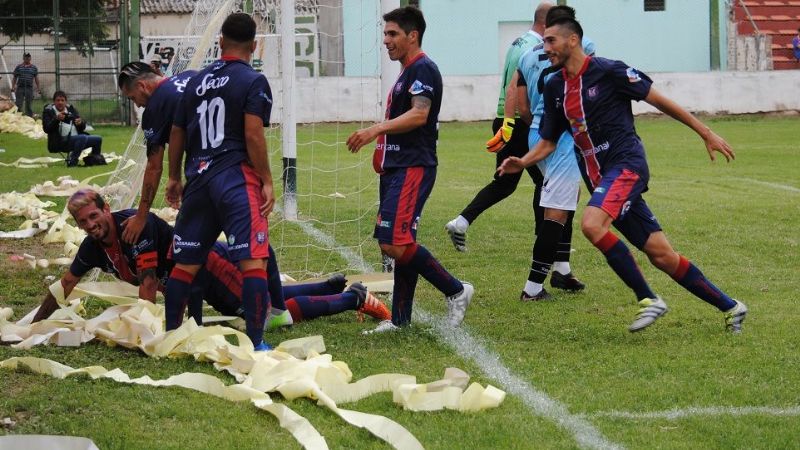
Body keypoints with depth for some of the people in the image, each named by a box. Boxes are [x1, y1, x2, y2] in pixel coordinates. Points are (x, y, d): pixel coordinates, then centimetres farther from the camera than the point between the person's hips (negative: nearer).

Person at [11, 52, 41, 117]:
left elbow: (36, 78, 10)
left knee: (28, 105, 4)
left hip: (29, 88, 1)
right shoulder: (18, 67, 7)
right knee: (18, 105, -3)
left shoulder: (34, 68, 9)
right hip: (20, 88, -1)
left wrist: (38, 88, 4)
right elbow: (14, 78, 8)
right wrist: (13, 87, -2)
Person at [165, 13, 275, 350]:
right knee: (253, 259, -8)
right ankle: (255, 343, -14)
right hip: (236, 179, -6)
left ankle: (170, 334, 22)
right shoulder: (253, 82, -4)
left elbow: (177, 134, 18)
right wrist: (267, 182, -9)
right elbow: (253, 135, -14)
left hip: (198, 179, 6)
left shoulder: (197, 81, 15)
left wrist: (175, 178, 30)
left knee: (186, 262, 15)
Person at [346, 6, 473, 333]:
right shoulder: (408, 72, 21)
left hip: (413, 168, -10)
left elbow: (419, 114, -24)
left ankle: (455, 291, -7)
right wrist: (382, 150, 22)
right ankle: (400, 319, 13)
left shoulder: (423, 69, -10)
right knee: (399, 245, 9)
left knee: (395, 244, -18)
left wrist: (376, 130, -31)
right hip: (397, 168, 10)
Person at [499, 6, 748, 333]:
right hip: (600, 177, 6)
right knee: (660, 255, 3)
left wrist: (706, 133, 0)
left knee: (592, 224, -30)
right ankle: (729, 306, 16)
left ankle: (648, 299, -17)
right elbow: (548, 142, 17)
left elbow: (658, 100, -2)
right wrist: (522, 162, -3)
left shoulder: (608, 72, -7)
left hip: (626, 164, -6)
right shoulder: (554, 88, 11)